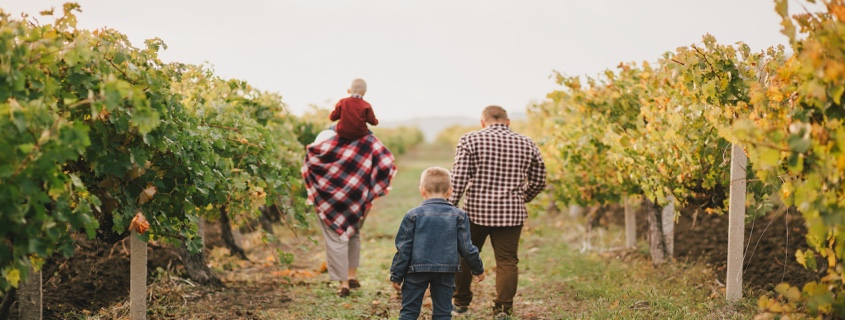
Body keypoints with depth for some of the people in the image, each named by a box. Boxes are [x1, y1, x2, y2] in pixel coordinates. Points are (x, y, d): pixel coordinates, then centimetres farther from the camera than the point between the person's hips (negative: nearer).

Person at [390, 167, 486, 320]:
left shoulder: (413, 215, -3)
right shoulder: (458, 216, 2)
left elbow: (403, 248, -4)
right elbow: (466, 248, 2)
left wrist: (396, 275, 4)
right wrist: (478, 269, 17)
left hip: (417, 270, -1)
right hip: (446, 272, 2)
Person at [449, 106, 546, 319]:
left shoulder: (471, 140, -1)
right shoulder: (527, 144, 8)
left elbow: (459, 178, -9)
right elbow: (539, 181, 14)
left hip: (475, 210, -1)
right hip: (511, 213, 1)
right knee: (507, 261, 5)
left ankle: (461, 302, 27)